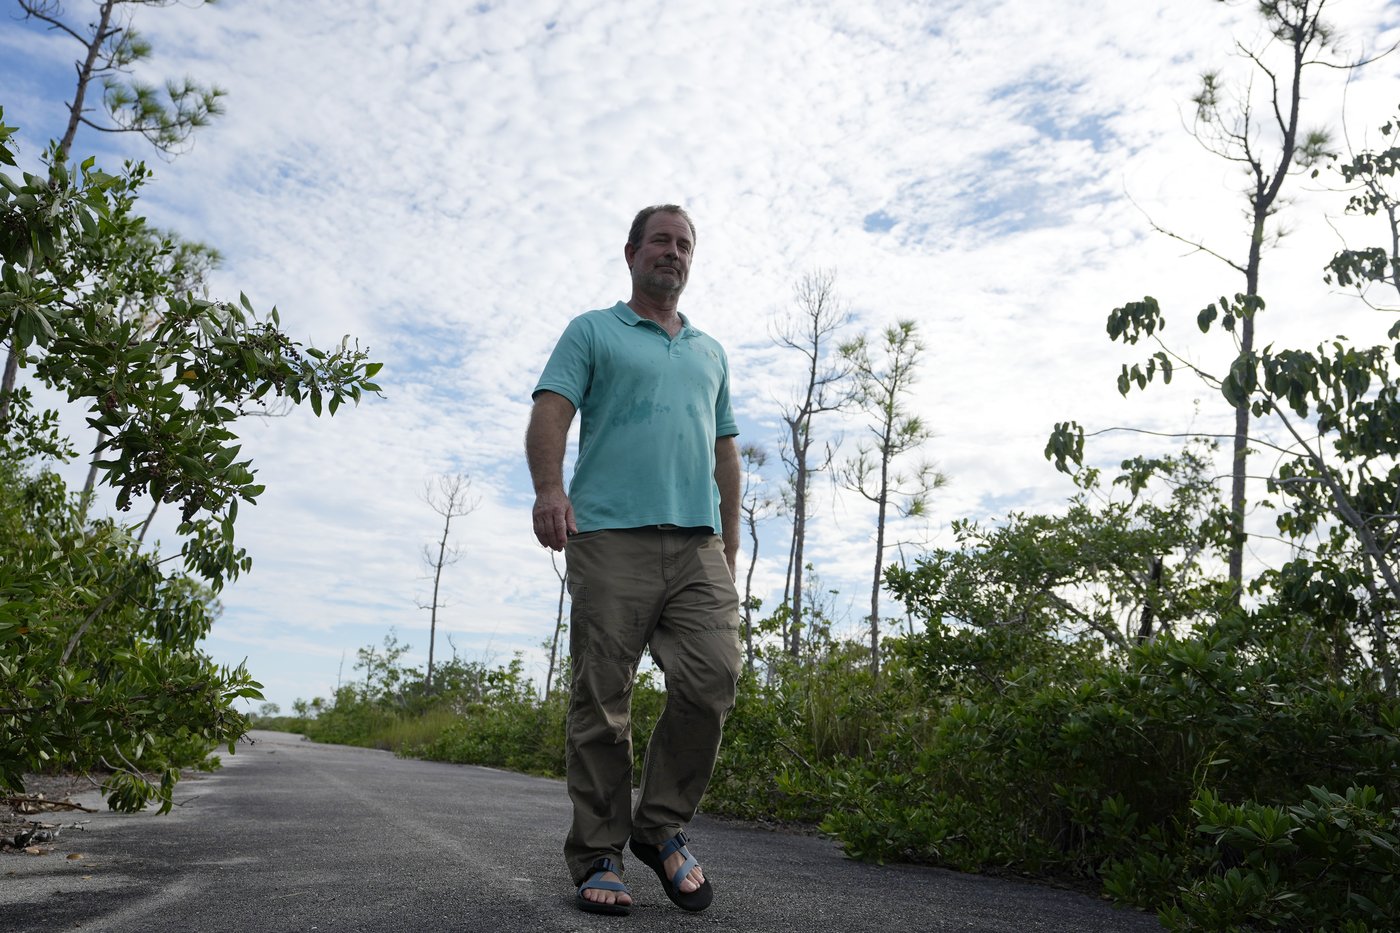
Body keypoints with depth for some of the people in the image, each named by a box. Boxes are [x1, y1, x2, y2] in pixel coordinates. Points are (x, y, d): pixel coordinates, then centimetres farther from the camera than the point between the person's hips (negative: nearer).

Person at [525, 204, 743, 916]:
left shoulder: (710, 351, 28)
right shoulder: (591, 333, 14)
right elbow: (551, 412, -1)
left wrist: (731, 538, 19)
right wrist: (549, 486, -19)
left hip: (698, 544, 4)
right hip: (611, 540, -4)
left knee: (715, 677, -11)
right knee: (602, 702, -3)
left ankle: (663, 826, 8)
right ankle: (599, 858, 8)